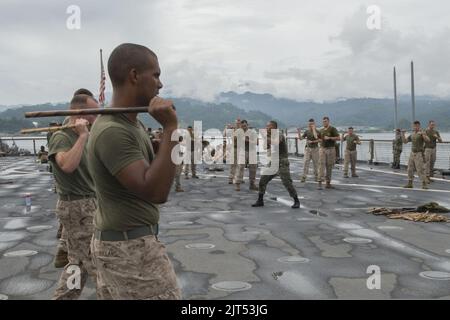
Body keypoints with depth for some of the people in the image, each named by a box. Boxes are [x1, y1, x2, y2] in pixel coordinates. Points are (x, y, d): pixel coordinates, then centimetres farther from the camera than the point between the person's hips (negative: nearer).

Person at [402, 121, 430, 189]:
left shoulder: (422, 133, -9)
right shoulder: (412, 135, 13)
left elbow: (428, 140, -25)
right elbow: (405, 141, 13)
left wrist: (422, 134, -39)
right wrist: (402, 134, -1)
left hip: (419, 154, -7)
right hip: (412, 153, 7)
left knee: (420, 169, -12)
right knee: (410, 169, 6)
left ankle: (424, 184, -8)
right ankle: (410, 183, 12)